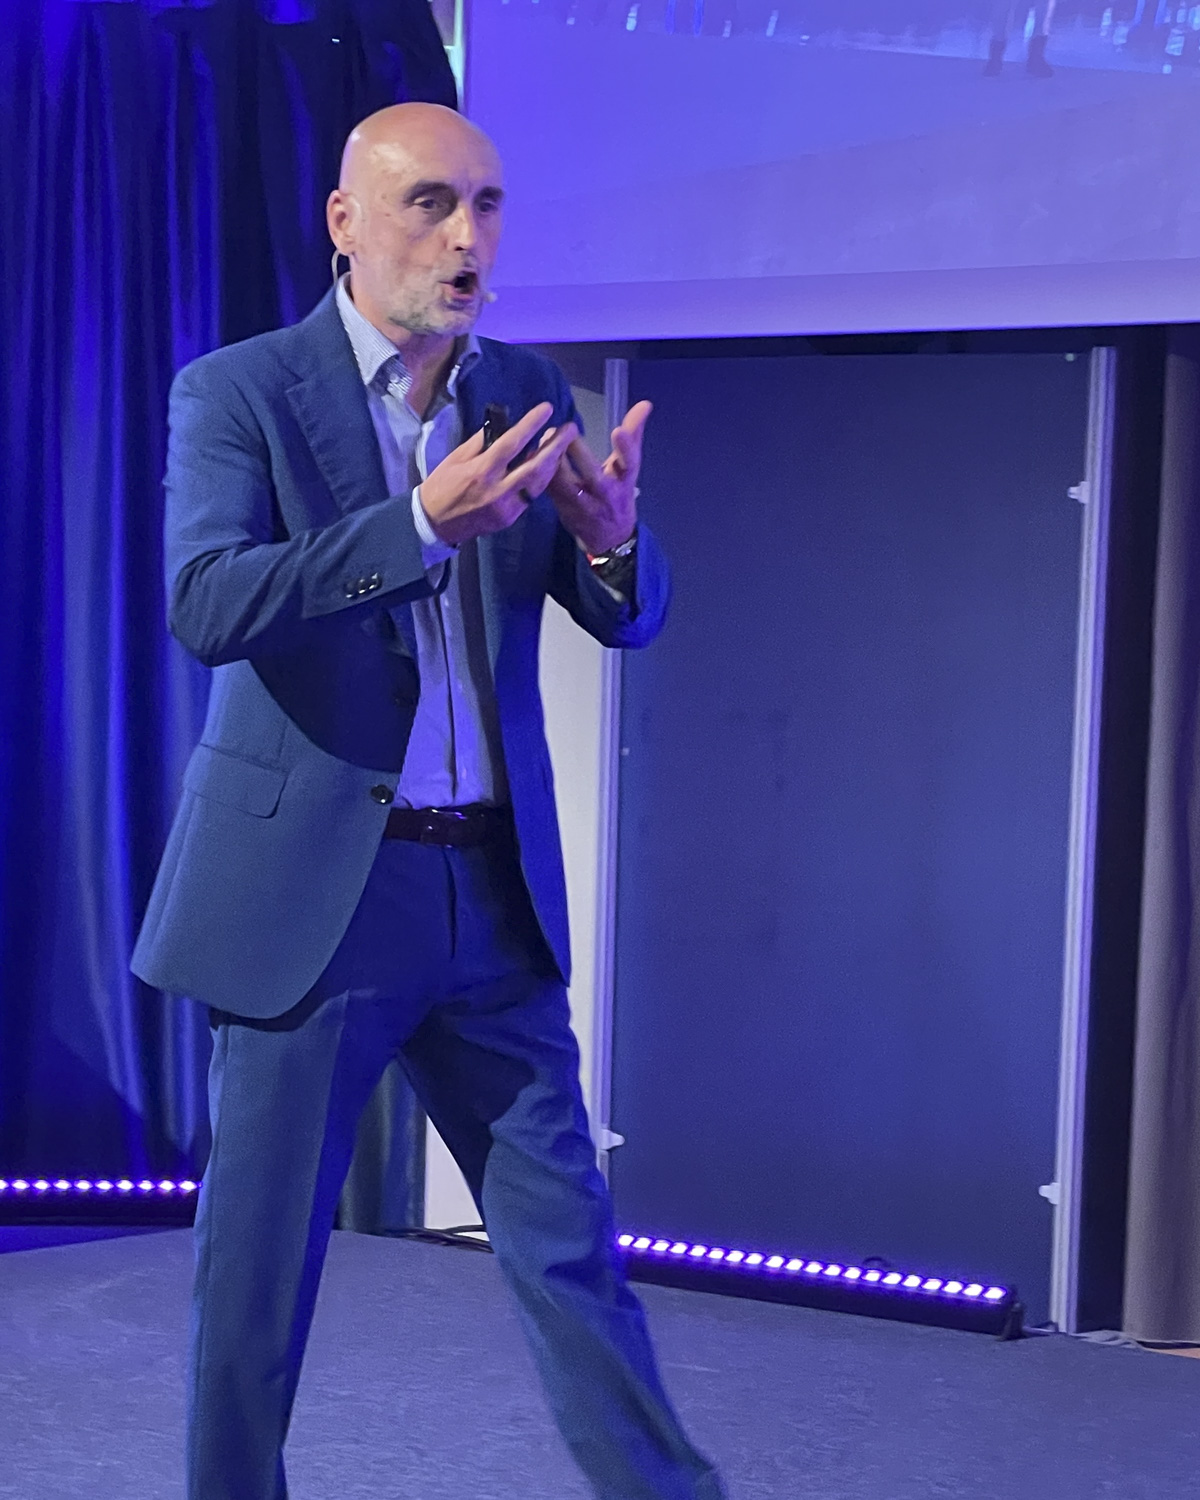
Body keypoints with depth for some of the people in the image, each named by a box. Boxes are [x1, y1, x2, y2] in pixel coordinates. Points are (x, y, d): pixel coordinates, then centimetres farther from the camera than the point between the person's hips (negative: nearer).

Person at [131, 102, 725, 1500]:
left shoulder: (526, 392, 9)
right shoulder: (237, 392, -6)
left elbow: (628, 616, 6)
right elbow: (204, 602, -21)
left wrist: (611, 537, -18)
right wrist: (422, 523, -31)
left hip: (493, 896, 4)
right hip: (312, 890, -4)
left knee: (567, 1240, 7)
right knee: (259, 1254, 5)